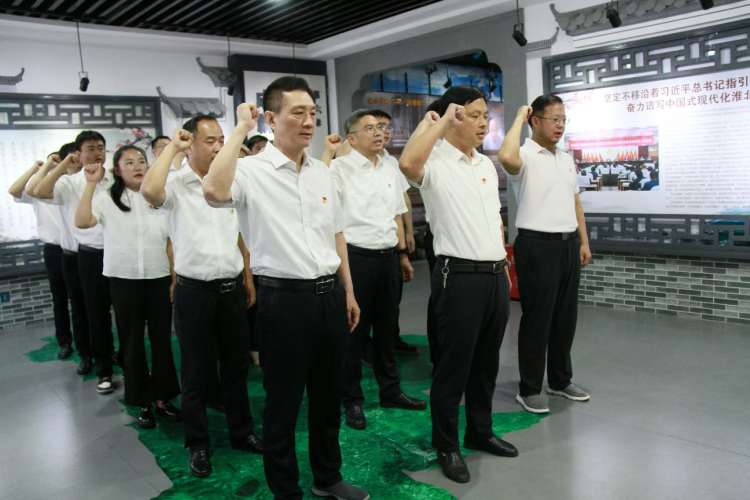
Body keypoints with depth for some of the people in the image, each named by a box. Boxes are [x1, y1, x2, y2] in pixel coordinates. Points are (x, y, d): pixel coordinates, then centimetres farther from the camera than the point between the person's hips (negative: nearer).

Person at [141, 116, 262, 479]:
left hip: (231, 288, 5)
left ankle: (242, 431, 34)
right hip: (194, 291, -5)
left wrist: (248, 278, 15)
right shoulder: (176, 186, -9)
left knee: (236, 364, 17)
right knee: (197, 371, 9)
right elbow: (149, 190, -33)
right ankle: (198, 444, 27)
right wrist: (172, 146, -20)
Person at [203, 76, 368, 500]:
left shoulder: (322, 171, 10)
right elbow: (215, 190, -33)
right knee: (284, 401, 9)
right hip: (285, 299, -6)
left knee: (328, 394, 19)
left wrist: (348, 292, 15)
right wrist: (241, 129, -20)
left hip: (330, 294, 6)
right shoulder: (252, 170, -10)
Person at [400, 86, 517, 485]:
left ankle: (480, 432, 36)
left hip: (496, 274, 8)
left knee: (487, 361, 18)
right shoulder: (435, 163, -8)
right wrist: (437, 121, -19)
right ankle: (446, 446, 20)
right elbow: (408, 163, -33)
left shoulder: (487, 165, 16)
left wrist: (503, 265, 17)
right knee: (453, 365, 4)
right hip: (460, 276, -7)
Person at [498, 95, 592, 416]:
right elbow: (506, 156, -34)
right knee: (537, 319, -1)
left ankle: (560, 380, 30)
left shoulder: (566, 158, 16)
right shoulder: (525, 155, -9)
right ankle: (529, 389, 12)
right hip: (538, 245, -8)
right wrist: (519, 119, -19)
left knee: (565, 317, 14)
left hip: (568, 244, 8)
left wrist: (584, 241, 14)